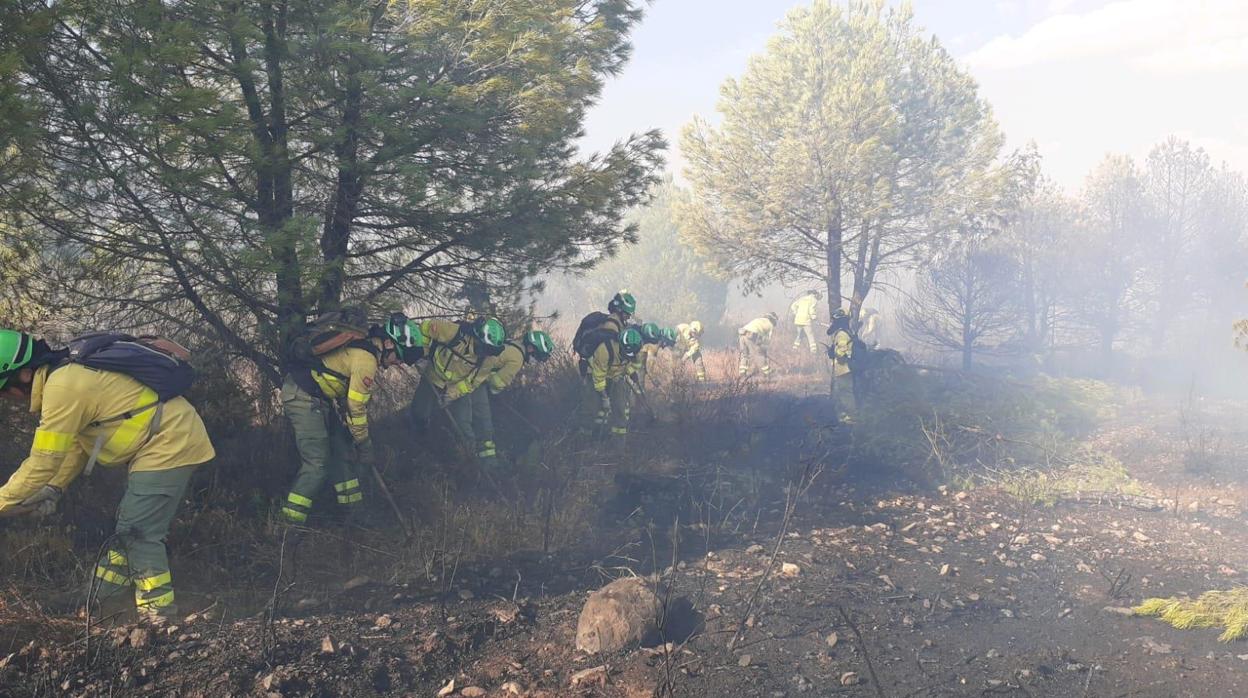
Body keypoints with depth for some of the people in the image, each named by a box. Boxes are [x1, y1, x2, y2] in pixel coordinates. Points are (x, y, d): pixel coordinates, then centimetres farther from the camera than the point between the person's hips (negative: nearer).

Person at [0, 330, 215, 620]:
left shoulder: (62, 387, -21)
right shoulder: (71, 374, 10)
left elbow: (43, 461, -17)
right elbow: (77, 441, 17)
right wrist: (54, 488, 10)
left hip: (169, 444, -11)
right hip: (174, 439, 11)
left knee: (139, 534, -7)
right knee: (130, 528, 21)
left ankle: (159, 614, 1)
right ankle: (102, 605, 34)